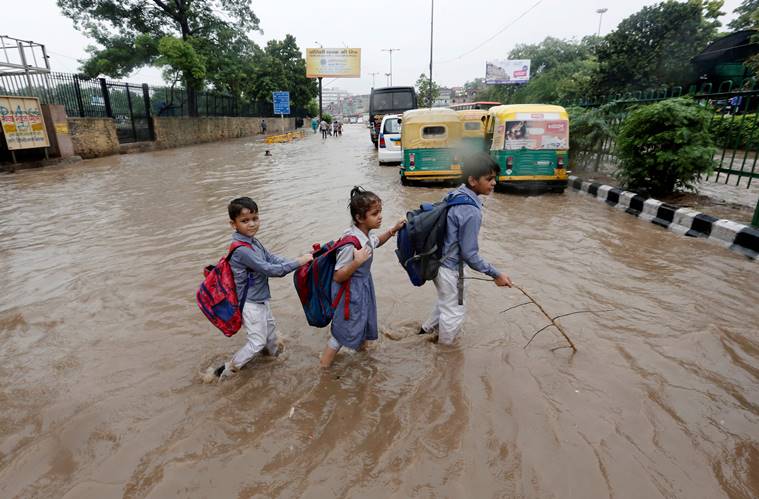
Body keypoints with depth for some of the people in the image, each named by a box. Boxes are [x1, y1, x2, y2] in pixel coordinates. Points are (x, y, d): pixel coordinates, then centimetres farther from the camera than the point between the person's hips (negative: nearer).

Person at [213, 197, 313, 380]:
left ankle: (274, 351, 53)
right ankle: (229, 368, 20)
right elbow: (269, 269, -30)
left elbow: (271, 258, -2)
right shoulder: (241, 249, -29)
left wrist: (297, 262, -16)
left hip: (260, 298, 9)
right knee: (257, 342, 4)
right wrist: (298, 262, -26)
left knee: (270, 326, 28)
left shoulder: (253, 241, 0)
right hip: (250, 303, -9)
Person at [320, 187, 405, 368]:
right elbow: (338, 277, -27)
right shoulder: (351, 242, -34)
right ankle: (324, 367, 29)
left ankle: (362, 345, 58)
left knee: (365, 321, 30)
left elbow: (376, 242, 19)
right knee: (343, 331, 9)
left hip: (364, 285, 9)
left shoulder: (366, 233, -7)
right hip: (350, 291, -9)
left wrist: (393, 230, 6)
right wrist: (357, 261, -40)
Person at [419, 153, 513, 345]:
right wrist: (496, 274, -13)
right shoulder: (471, 211, -27)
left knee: (445, 301, 32)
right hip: (450, 267, -9)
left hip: (437, 261, 9)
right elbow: (469, 254, -23)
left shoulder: (453, 195, -1)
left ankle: (427, 328, 53)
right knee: (454, 313, 13)